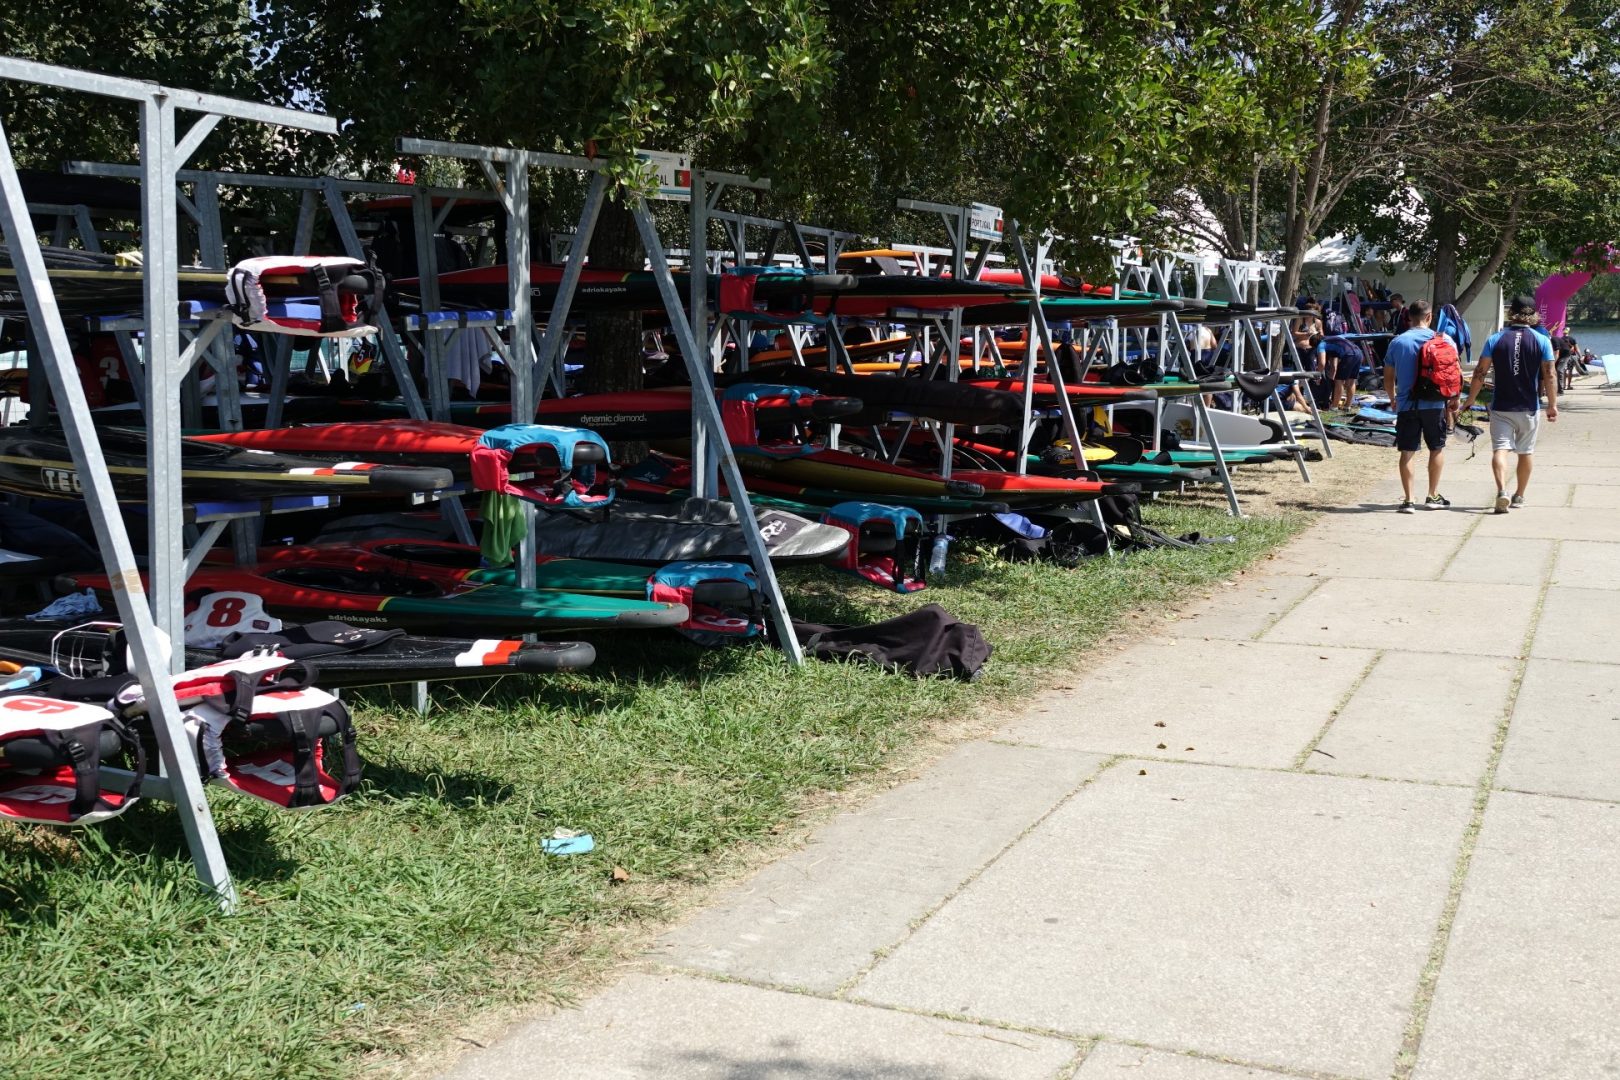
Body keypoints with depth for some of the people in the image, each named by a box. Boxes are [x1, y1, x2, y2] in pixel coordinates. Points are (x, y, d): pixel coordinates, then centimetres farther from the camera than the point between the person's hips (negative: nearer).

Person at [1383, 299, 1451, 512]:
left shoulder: (1398, 341, 2)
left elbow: (1388, 377, 7)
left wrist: (1392, 399, 23)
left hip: (1406, 405, 1)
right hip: (1433, 404, -1)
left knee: (1407, 451, 3)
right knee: (1437, 448, 14)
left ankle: (1408, 499, 0)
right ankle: (1433, 496, 18)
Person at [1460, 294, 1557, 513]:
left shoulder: (1495, 340, -2)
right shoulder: (1542, 341, -3)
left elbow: (1480, 373, -3)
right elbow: (1549, 376, -5)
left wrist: (1470, 400, 8)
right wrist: (1553, 405, 4)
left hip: (1501, 407, -1)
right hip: (1529, 408, 1)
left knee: (1500, 449, -5)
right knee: (1525, 452, 15)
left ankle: (1502, 490, -27)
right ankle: (1519, 497, 26)